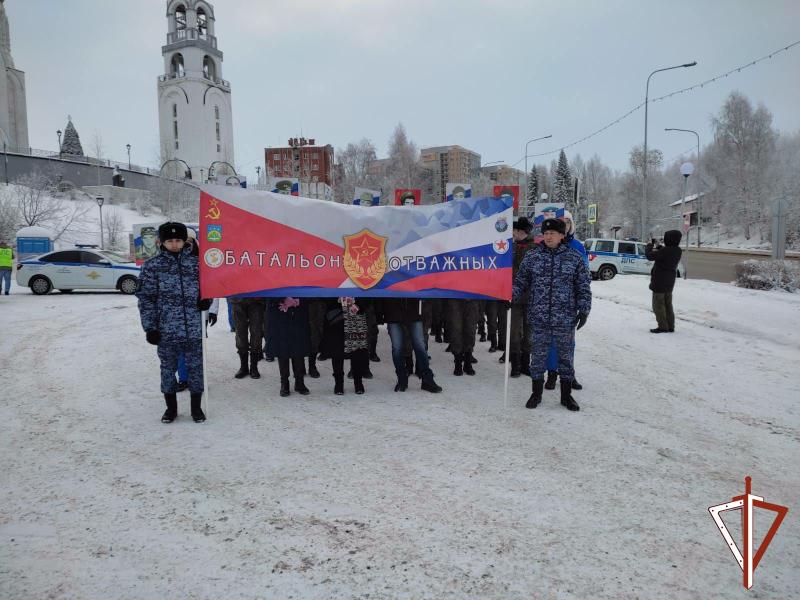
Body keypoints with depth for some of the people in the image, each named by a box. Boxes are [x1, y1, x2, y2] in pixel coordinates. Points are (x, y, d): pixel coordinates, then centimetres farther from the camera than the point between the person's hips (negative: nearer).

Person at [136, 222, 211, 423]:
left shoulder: (195, 263, 7)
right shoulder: (152, 266, 0)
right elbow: (146, 299, -1)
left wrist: (206, 301, -3)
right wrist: (149, 327, -6)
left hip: (194, 329, 1)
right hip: (165, 330, -1)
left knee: (195, 367, 7)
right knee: (168, 368, 10)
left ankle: (196, 407, 22)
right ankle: (171, 408, 26)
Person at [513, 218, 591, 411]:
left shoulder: (574, 257, 2)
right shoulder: (532, 256, 4)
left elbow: (583, 286, 5)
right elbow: (520, 281, 9)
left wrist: (584, 309, 0)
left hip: (565, 319, 0)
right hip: (538, 318, 1)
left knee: (565, 355, 10)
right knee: (538, 355, 8)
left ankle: (566, 395, 24)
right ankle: (536, 393, 23)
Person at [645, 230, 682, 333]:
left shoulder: (665, 251, -25)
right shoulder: (677, 251, 0)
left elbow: (649, 256, -20)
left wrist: (650, 245, -4)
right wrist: (658, 247, 4)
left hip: (659, 282, -8)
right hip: (669, 282, 8)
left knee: (658, 305, 2)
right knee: (668, 304, 16)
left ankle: (663, 327, 3)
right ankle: (670, 326, 20)